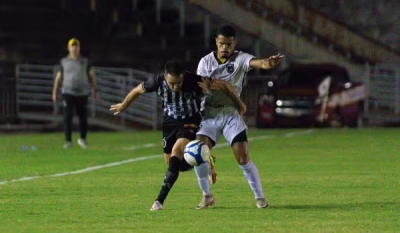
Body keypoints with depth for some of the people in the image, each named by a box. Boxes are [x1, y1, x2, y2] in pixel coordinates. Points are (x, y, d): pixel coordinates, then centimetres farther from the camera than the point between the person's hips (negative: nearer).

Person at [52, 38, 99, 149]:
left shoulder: (85, 61, 8)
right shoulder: (64, 62, 7)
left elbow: (91, 76, 12)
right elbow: (59, 77, 12)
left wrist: (96, 90, 7)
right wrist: (54, 92, 8)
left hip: (82, 93, 1)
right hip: (68, 93, -1)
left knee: (83, 117, 3)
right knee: (67, 116, -9)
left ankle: (82, 139, 21)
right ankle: (68, 141, -4)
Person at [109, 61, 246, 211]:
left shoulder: (194, 81, -30)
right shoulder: (157, 81, -21)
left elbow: (224, 86, -20)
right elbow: (138, 91, 0)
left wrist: (239, 105, -11)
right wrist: (123, 106, 17)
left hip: (190, 122, -4)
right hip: (169, 122, 4)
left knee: (176, 152, -26)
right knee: (176, 164, 5)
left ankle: (160, 201, -29)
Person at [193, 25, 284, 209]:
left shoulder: (239, 59, -9)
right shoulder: (206, 62, 0)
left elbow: (254, 62, -32)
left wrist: (266, 63, -55)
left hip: (231, 114, -2)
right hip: (209, 115, 2)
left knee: (243, 158, -10)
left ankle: (259, 197, 4)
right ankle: (207, 195, 5)